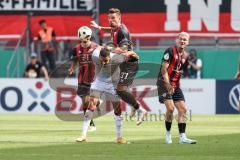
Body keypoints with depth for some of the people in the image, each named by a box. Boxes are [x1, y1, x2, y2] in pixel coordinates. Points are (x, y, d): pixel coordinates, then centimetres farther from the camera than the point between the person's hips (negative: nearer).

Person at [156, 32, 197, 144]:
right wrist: (168, 84, -23)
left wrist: (177, 84, 17)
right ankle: (168, 134, -1)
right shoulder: (170, 51, -10)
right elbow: (164, 69, -16)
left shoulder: (185, 56, 12)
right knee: (170, 108, -20)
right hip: (164, 83, -8)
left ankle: (182, 138, -1)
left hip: (175, 85, 8)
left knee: (182, 109, -1)